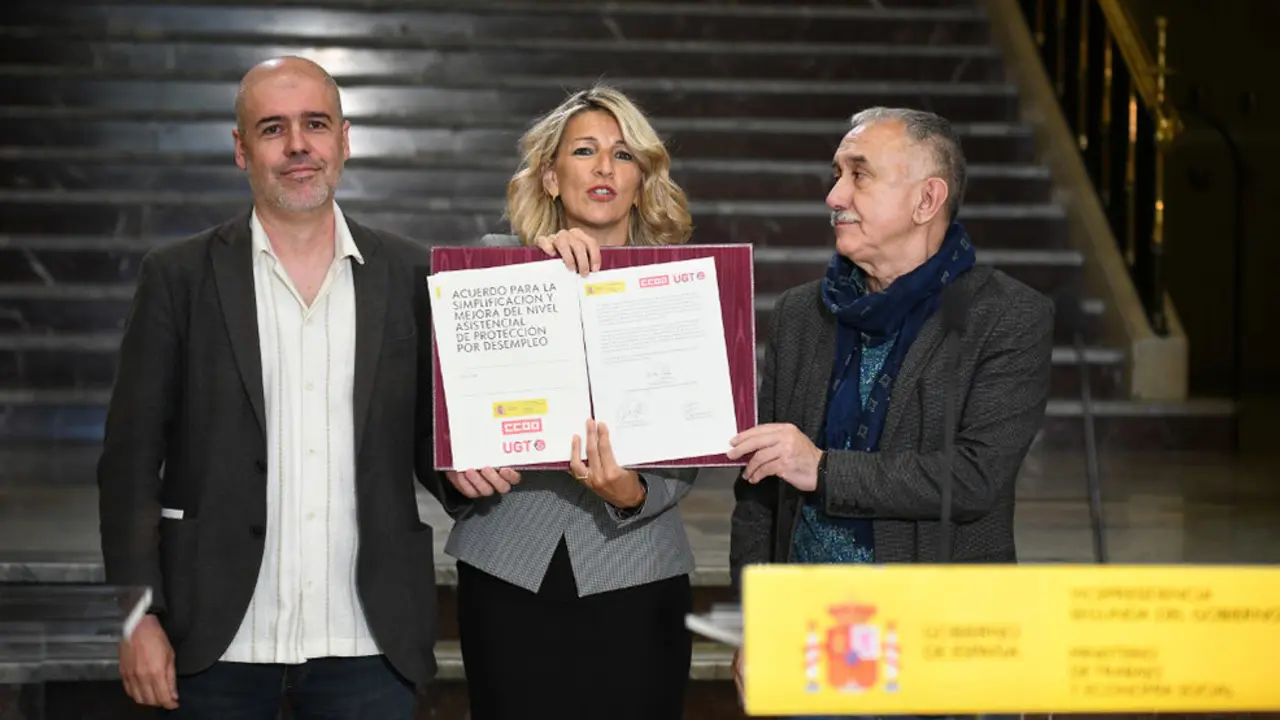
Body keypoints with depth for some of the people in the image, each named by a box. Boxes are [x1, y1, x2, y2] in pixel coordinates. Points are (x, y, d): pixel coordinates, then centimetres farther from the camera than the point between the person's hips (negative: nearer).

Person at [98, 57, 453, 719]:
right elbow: (131, 458, 1)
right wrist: (138, 615, -7)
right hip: (217, 641, -1)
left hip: (367, 645, 1)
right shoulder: (179, 277, 3)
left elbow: (429, 438, 12)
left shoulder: (408, 275, 7)